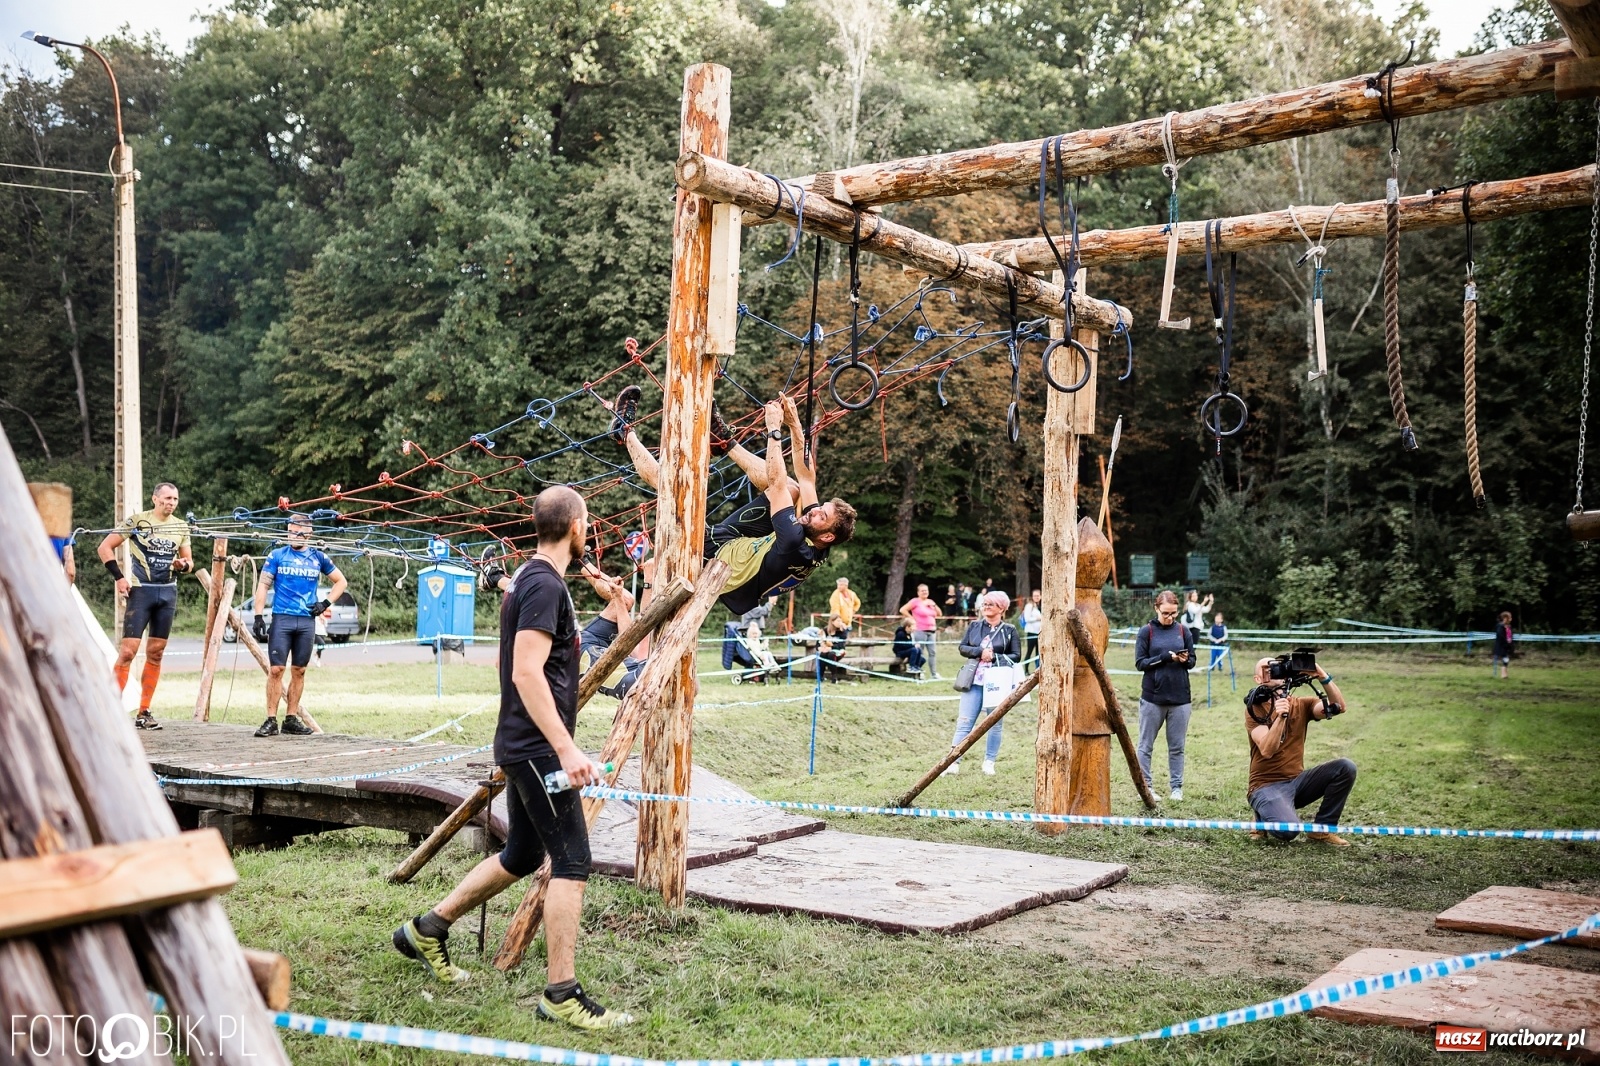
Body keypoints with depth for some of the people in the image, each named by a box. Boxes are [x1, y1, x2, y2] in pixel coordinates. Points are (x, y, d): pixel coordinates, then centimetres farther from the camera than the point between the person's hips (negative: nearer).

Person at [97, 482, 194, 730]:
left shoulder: (181, 526, 11)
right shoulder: (137, 521, -4)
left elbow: (189, 560, 17)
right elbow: (105, 547, -3)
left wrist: (184, 565, -6)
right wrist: (119, 577, -10)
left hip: (168, 592, 5)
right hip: (141, 590, -5)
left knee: (156, 653, 7)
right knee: (128, 650, -11)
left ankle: (144, 713, 13)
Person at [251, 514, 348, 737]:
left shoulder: (318, 557, 8)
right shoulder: (277, 555, 4)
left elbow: (341, 582, 17)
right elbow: (263, 585, 1)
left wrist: (325, 604, 3)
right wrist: (259, 616, -8)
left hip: (307, 621, 2)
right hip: (282, 619, -2)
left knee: (299, 671, 7)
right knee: (275, 669, -7)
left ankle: (291, 719, 14)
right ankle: (271, 721, -3)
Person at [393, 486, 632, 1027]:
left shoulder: (528, 579, 14)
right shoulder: (545, 585, -16)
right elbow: (526, 673, -24)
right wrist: (566, 748, -26)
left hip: (526, 745, 10)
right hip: (538, 747, -10)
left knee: (522, 855, 19)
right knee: (572, 861, -6)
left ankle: (427, 929, 31)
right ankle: (561, 995, 1)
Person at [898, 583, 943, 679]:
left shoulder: (930, 602, 16)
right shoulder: (915, 601, -3)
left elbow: (940, 614, 18)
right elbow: (902, 610, -9)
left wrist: (934, 605, 4)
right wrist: (912, 619, -9)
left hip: (932, 631, 6)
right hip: (920, 631, -6)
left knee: (933, 652, 4)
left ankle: (934, 674, 8)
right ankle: (918, 674, 0)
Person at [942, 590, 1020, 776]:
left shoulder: (1009, 630, 1)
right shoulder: (974, 625, 9)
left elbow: (1016, 656, 0)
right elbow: (963, 648, 5)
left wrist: (994, 657, -13)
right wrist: (980, 652, -12)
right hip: (975, 680, 1)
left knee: (995, 724, 6)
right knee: (964, 722, -2)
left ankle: (989, 763, 16)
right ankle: (954, 762, -2)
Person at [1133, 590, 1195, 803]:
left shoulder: (1183, 631, 5)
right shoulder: (1147, 631, -3)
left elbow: (1192, 660, 12)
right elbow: (1140, 663, -6)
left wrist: (1185, 660, -12)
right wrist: (1165, 657, -19)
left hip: (1180, 698, 2)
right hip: (1153, 697, -2)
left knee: (1177, 747, 9)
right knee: (1146, 745, 6)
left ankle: (1177, 787, 18)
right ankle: (1145, 786, 15)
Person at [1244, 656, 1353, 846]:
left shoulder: (1301, 704, 4)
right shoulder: (1254, 709, -8)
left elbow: (1338, 707, -14)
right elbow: (1267, 750, -24)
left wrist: (1322, 676, -27)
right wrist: (1280, 716, -37)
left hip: (1297, 780, 5)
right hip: (1267, 785, -5)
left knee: (1346, 767, -17)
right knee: (1288, 830, -33)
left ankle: (1321, 829, -3)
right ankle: (1264, 819, 6)